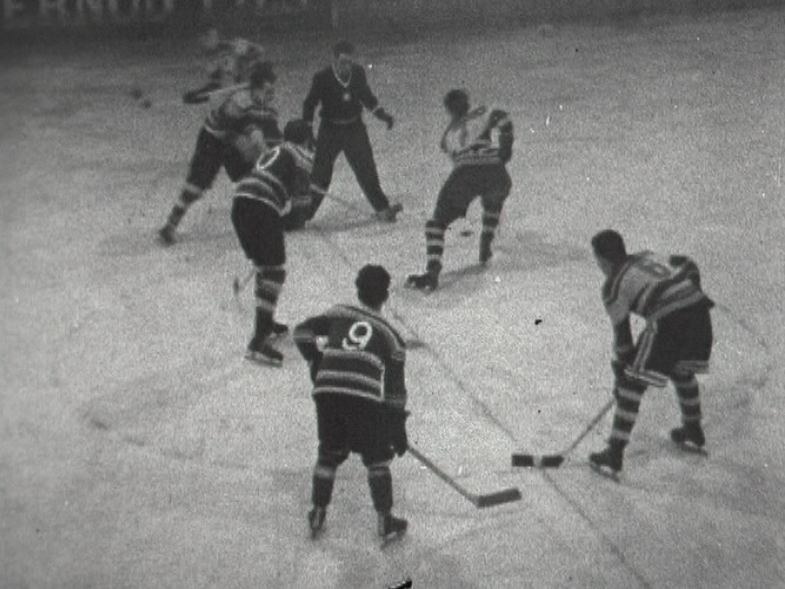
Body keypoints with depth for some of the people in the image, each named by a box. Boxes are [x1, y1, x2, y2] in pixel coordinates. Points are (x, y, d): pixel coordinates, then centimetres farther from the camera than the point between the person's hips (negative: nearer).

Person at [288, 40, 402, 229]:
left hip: (355, 128, 3)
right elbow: (309, 105, -7)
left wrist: (381, 114, 2)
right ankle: (302, 215, 6)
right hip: (330, 130, -3)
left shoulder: (358, 72, -5)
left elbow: (366, 96, 12)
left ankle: (382, 209, 17)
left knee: (367, 170, 6)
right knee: (320, 174, -4)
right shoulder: (322, 78, -16)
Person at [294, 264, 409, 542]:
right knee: (377, 459, 13)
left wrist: (316, 362, 17)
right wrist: (398, 425, 17)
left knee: (329, 453, 20)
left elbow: (303, 331, 10)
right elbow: (395, 386, 14)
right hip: (365, 399, -2)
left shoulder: (339, 314, 19)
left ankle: (318, 515, 23)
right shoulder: (389, 334, 16)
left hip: (327, 392, 2)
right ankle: (385, 521, 13)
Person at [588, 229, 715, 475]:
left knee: (633, 383, 3)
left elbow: (622, 335, 9)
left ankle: (614, 455, 1)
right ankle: (693, 432, 47)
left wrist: (620, 371, 18)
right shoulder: (648, 256, 26)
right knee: (682, 370, 32)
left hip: (668, 320, -7)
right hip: (698, 308, 7)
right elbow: (688, 266, 21)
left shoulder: (613, 285, 9)